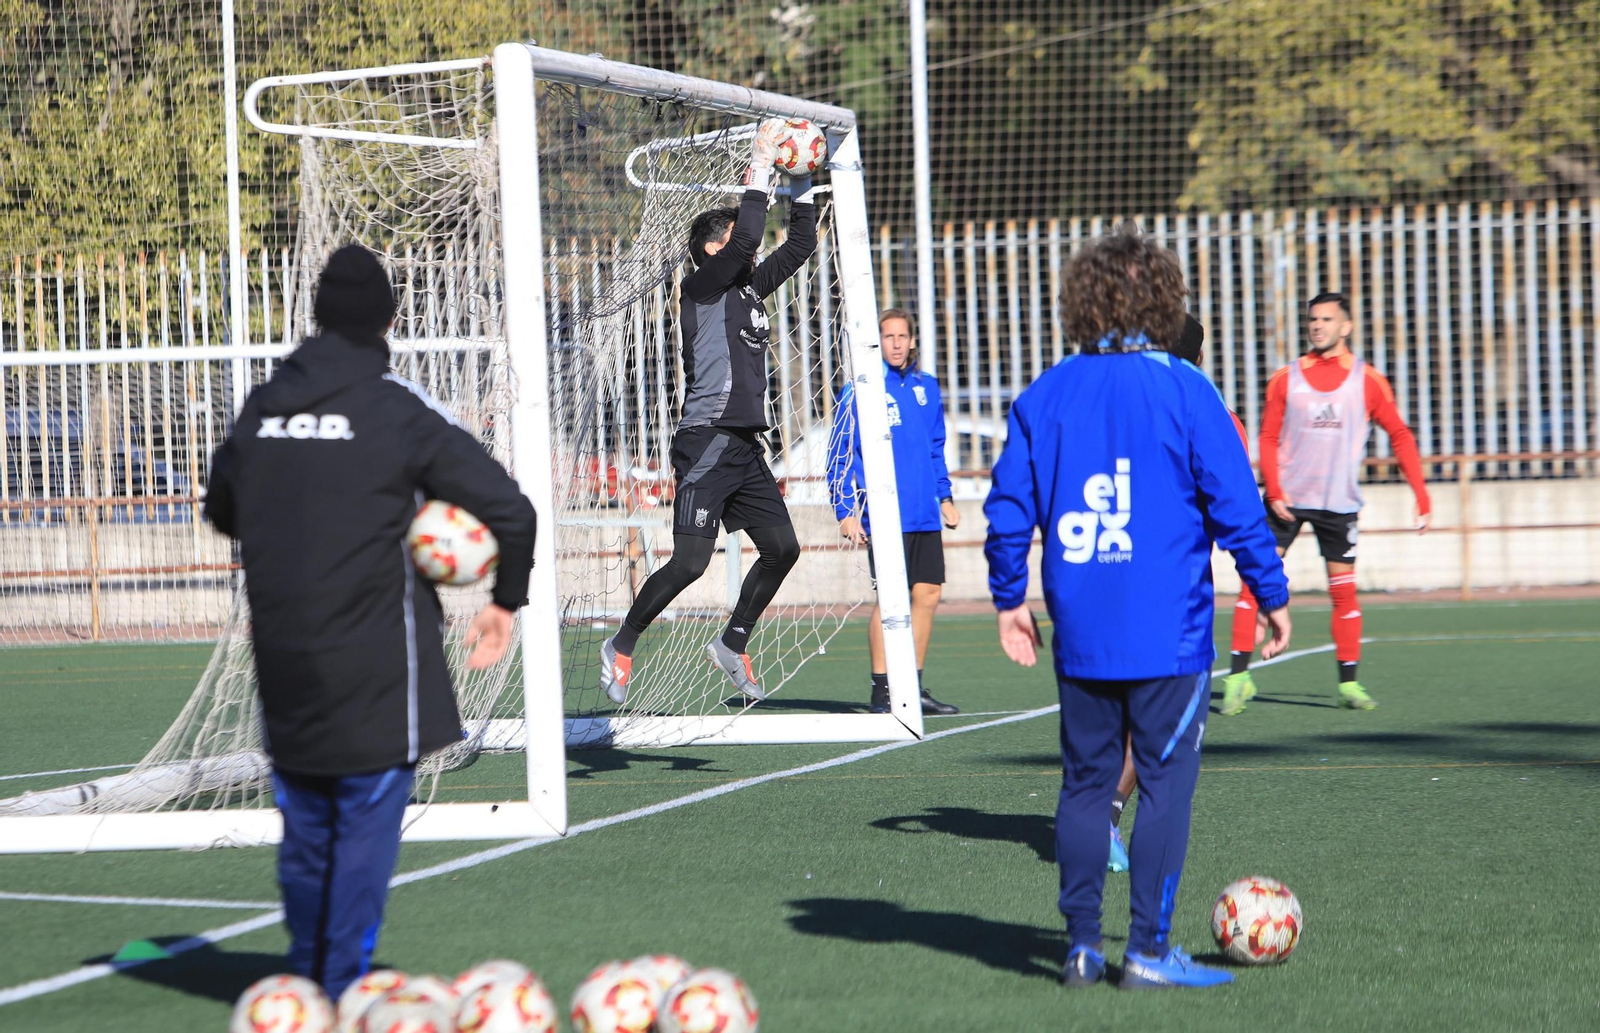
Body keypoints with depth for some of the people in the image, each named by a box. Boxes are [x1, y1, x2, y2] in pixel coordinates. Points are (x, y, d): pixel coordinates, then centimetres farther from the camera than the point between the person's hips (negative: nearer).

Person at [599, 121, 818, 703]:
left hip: (745, 447, 8)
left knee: (782, 547, 5)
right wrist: (759, 170, -13)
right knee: (691, 560, -13)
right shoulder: (701, 285, -5)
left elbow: (800, 245, 23)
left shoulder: (749, 288, 17)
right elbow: (747, 239, -20)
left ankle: (733, 645, 19)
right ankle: (621, 646, 2)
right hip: (706, 442, -8)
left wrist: (802, 187, 13)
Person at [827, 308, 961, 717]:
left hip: (925, 515, 6)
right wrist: (846, 511, -9)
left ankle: (913, 688, 15)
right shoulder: (859, 391, -5)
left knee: (928, 594, 6)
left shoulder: (927, 387, 12)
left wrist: (944, 496, 17)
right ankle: (881, 691, -1)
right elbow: (839, 455, -4)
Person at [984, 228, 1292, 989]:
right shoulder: (1184, 390, -7)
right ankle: (1148, 951, 2)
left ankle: (1082, 945, 14)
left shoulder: (1043, 397, 4)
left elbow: (1010, 506, 5)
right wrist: (1272, 594, 3)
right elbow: (1235, 504, -7)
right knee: (1166, 782, 2)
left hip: (1079, 633, 4)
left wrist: (1008, 598, 16)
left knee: (1085, 781, 13)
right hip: (1168, 632, -4)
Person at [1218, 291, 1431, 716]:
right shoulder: (1286, 378, 3)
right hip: (1287, 498, 0)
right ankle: (1239, 677, -4)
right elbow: (1269, 438, 4)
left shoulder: (1368, 381, 1)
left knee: (1343, 590, 2)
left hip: (1339, 501, 0)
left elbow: (1399, 435, 6)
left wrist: (1421, 494, -1)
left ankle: (1348, 683, 12)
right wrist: (1274, 489, -11)